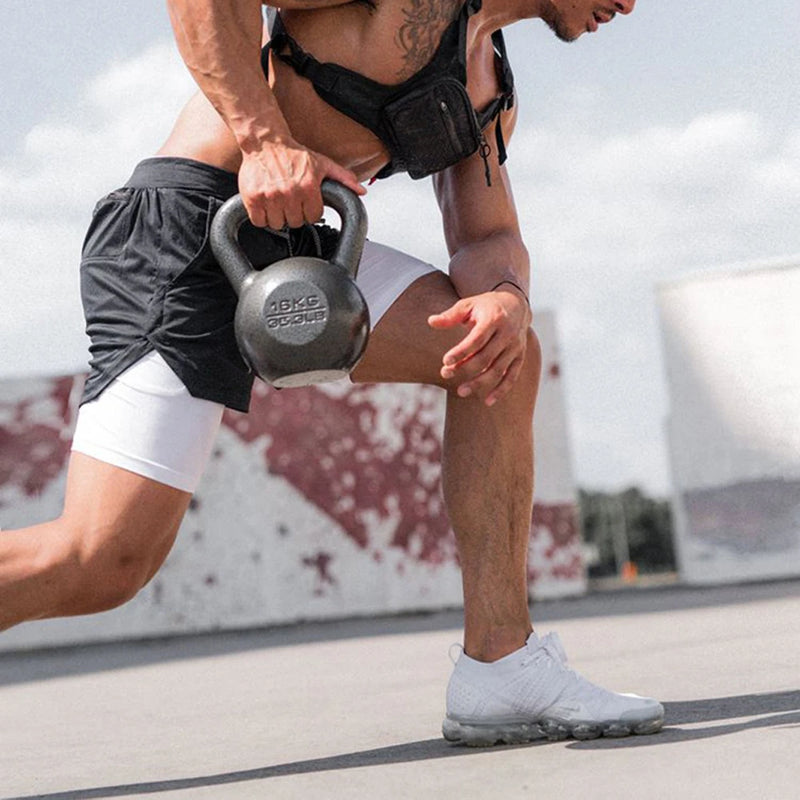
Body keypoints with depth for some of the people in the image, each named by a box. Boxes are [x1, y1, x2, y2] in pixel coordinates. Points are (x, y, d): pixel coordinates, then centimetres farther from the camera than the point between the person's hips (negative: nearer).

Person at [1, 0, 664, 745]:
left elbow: (490, 239, 10)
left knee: (503, 356, 0)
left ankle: (499, 671, 1)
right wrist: (262, 136, -26)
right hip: (182, 233, -9)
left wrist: (506, 297, -13)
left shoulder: (489, 88, 18)